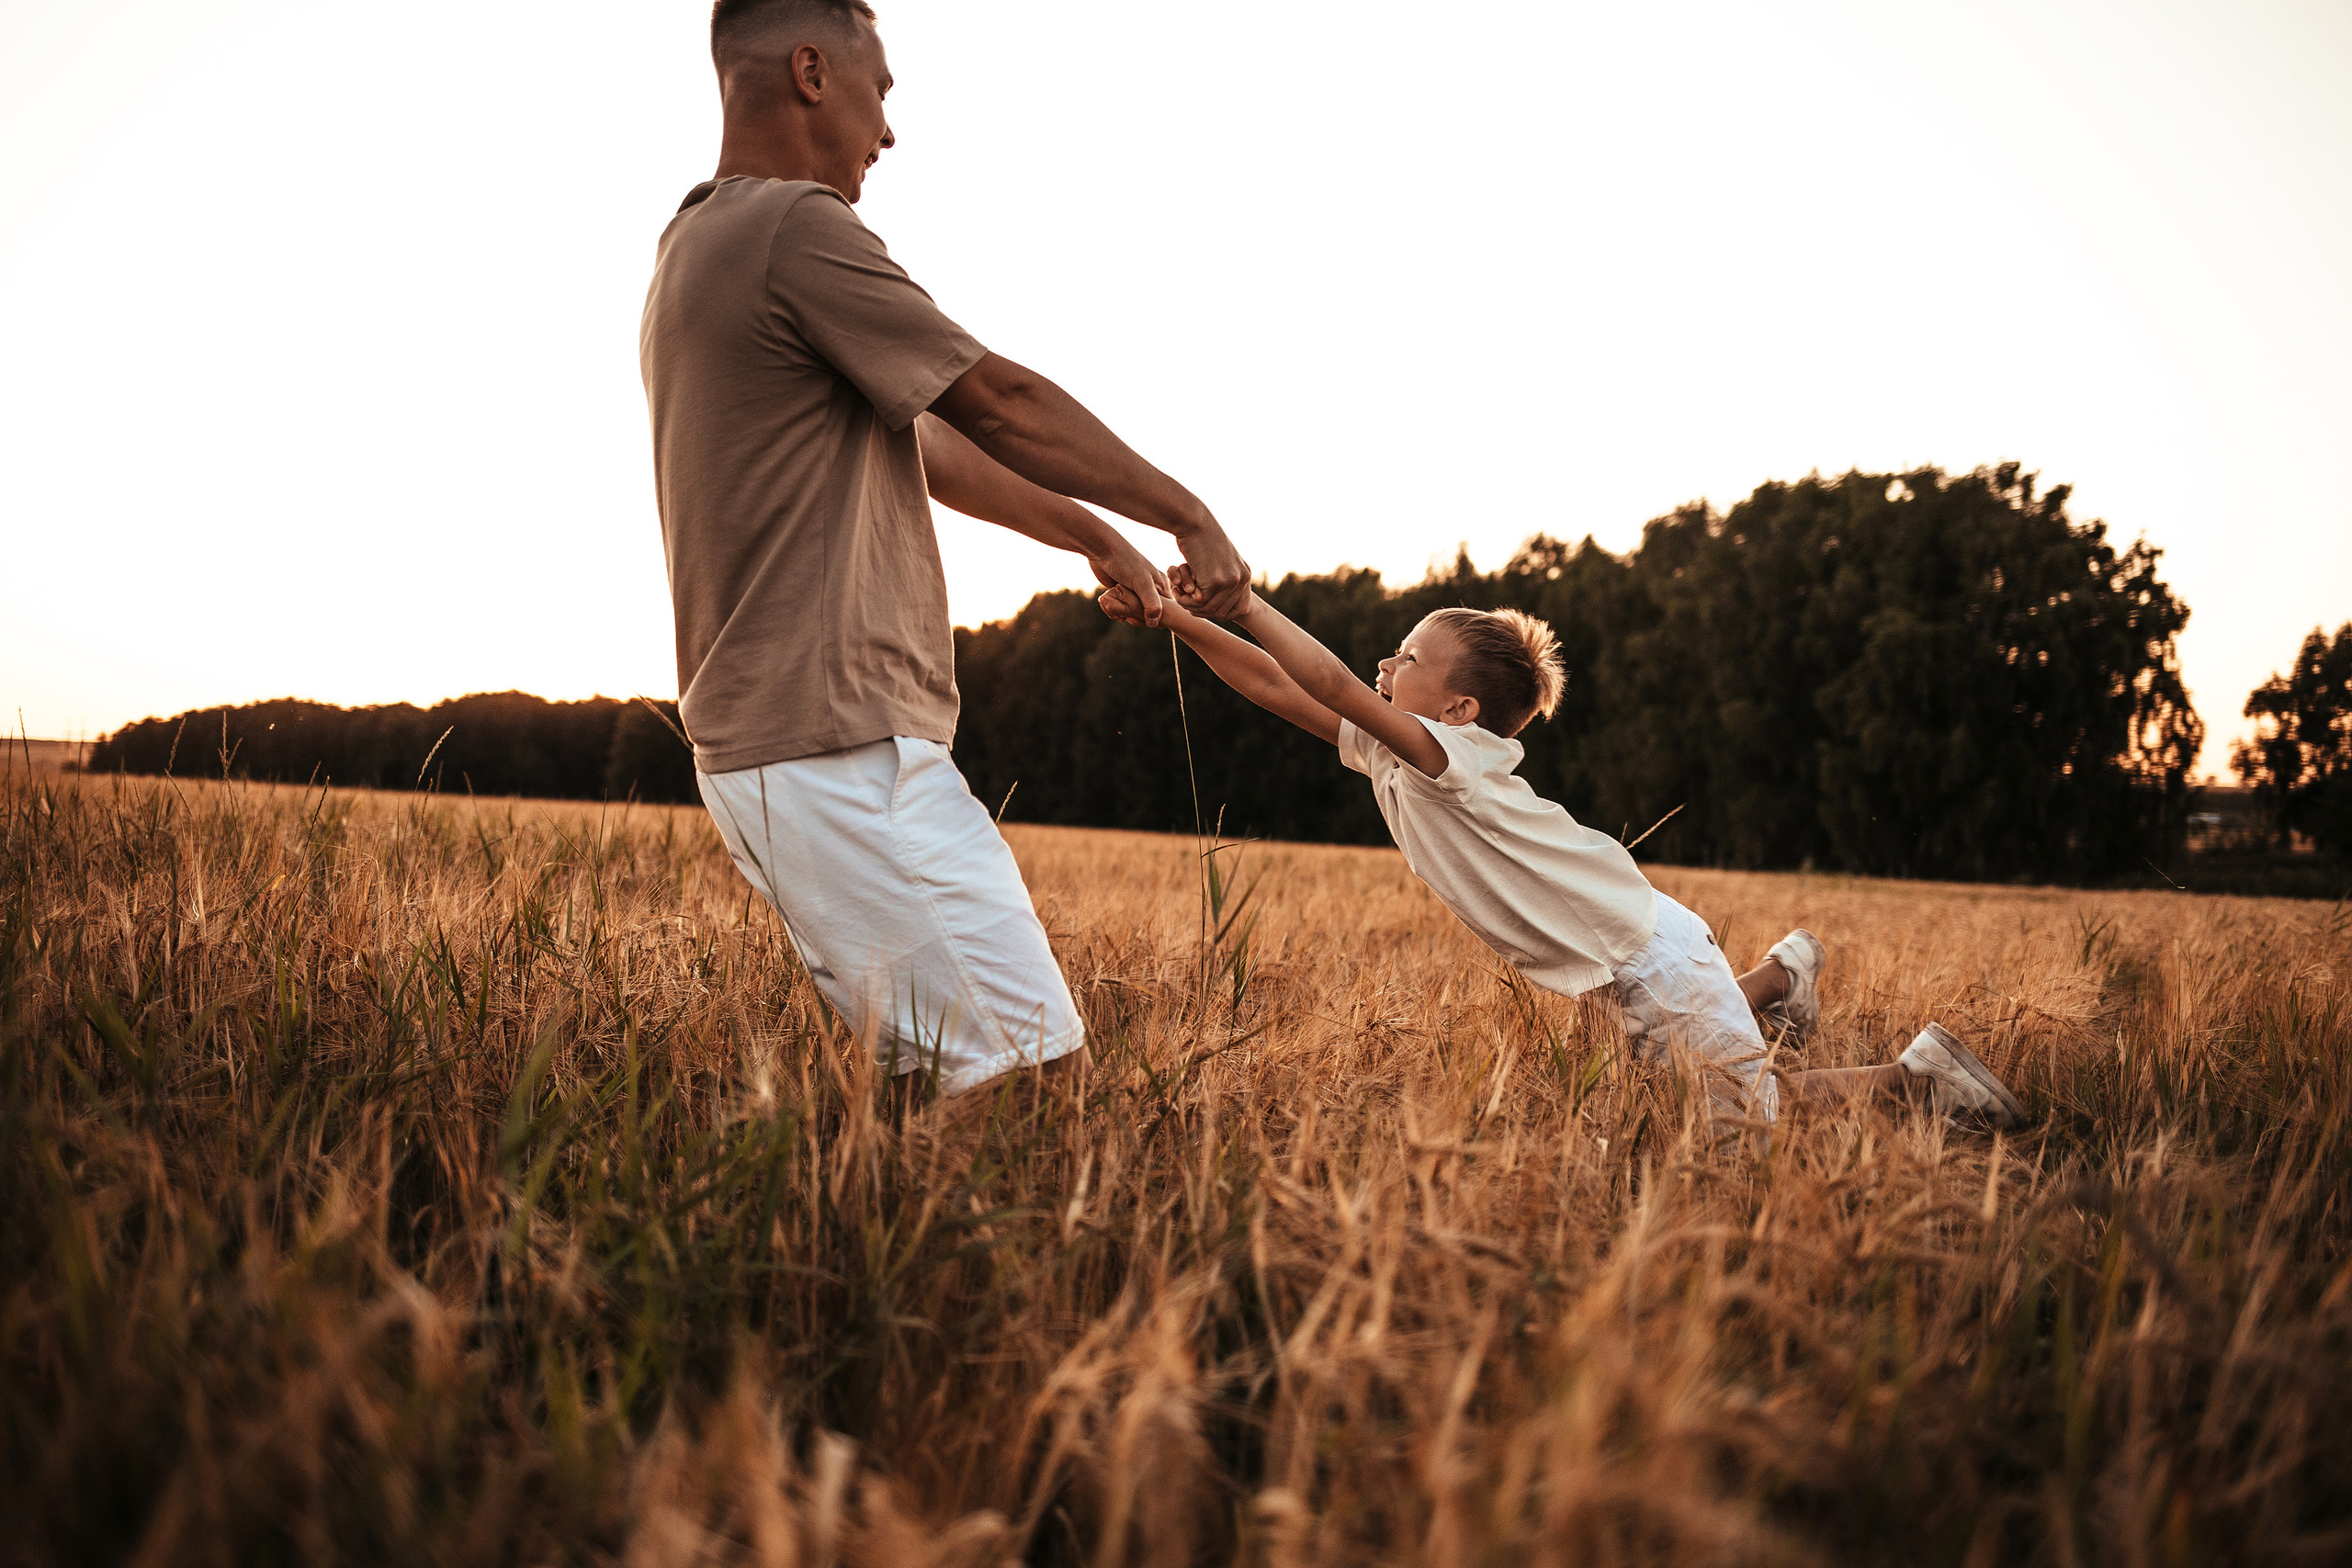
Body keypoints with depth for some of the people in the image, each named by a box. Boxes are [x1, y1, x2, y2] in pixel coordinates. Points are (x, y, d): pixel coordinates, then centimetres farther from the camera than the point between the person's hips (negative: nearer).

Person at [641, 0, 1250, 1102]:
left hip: (761, 748, 11)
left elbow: (927, 444, 24)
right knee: (1034, 1072, -10)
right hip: (841, 751, -11)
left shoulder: (695, 250, 20)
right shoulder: (797, 229, -12)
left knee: (940, 1070, 15)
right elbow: (1004, 404, -7)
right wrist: (1189, 516, 5)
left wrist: (1096, 538, 29)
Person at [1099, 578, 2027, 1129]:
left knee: (1755, 1107, -3)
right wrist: (1180, 619, -14)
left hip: (1648, 954, -9)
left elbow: (1329, 683, -39)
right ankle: (1778, 976, 48)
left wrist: (1238, 595, -39)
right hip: (1609, 967, 9)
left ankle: (1914, 1074, 12)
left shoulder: (1453, 754, -26)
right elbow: (1275, 686, -6)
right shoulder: (1380, 750, -2)